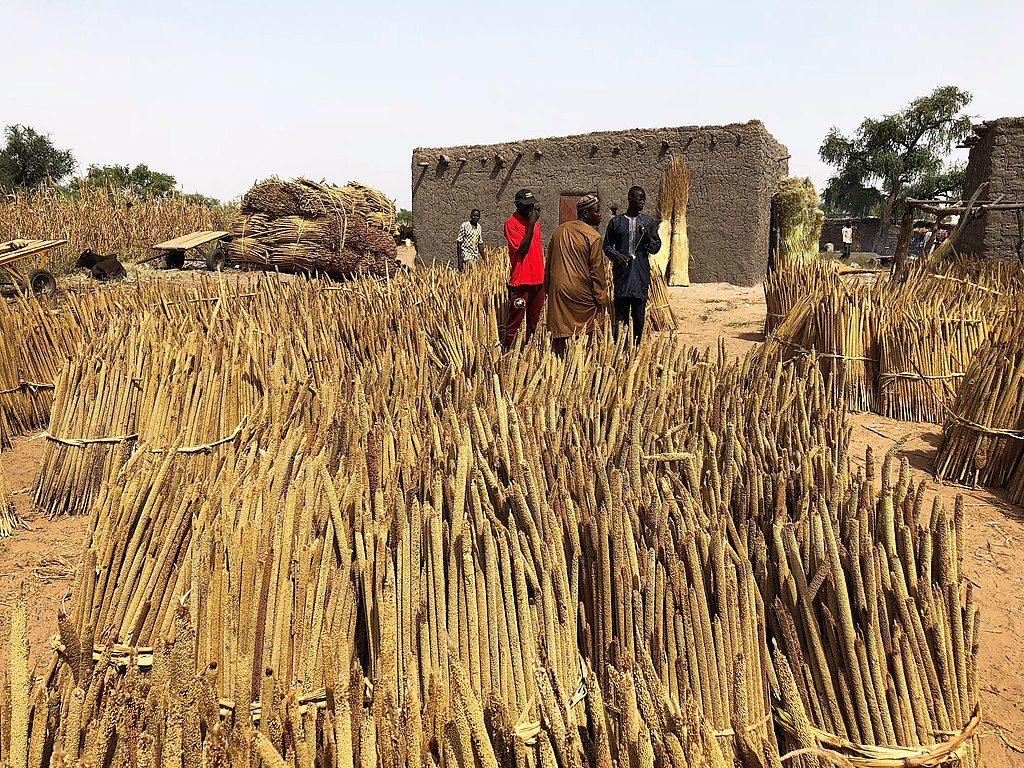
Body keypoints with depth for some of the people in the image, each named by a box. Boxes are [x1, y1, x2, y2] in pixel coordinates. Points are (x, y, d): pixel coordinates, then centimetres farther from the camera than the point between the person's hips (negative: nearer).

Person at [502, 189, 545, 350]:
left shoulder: (535, 221, 14)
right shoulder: (512, 223, -8)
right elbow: (522, 249, -18)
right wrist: (531, 224, -16)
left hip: (538, 279, 7)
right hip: (521, 281, -7)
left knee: (534, 321, 11)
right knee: (515, 321, -5)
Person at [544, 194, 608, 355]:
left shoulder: (559, 231, 10)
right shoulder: (594, 237, -9)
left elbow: (549, 264, 15)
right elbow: (596, 271, -9)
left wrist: (547, 289, 22)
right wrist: (602, 300, -2)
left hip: (557, 292, 6)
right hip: (581, 293, -6)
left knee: (560, 332, 8)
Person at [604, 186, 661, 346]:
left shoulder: (649, 222, 9)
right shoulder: (616, 222, 6)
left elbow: (656, 248, 10)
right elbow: (607, 245, 12)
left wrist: (648, 237, -10)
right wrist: (615, 255, -7)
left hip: (641, 273, 2)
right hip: (622, 272, -1)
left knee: (639, 313, 4)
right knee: (621, 312, -5)